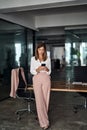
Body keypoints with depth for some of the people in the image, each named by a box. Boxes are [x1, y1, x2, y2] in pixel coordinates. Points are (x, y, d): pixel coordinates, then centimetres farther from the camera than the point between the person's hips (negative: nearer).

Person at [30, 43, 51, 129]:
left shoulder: (48, 59, 7)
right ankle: (44, 122, 1)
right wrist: (38, 69, -16)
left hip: (46, 79, 1)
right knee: (39, 100, -5)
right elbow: (31, 71, 3)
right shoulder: (33, 59, 6)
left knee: (45, 99, 2)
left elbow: (49, 72, 7)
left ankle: (42, 117, 22)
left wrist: (46, 69, -15)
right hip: (37, 79, -1)